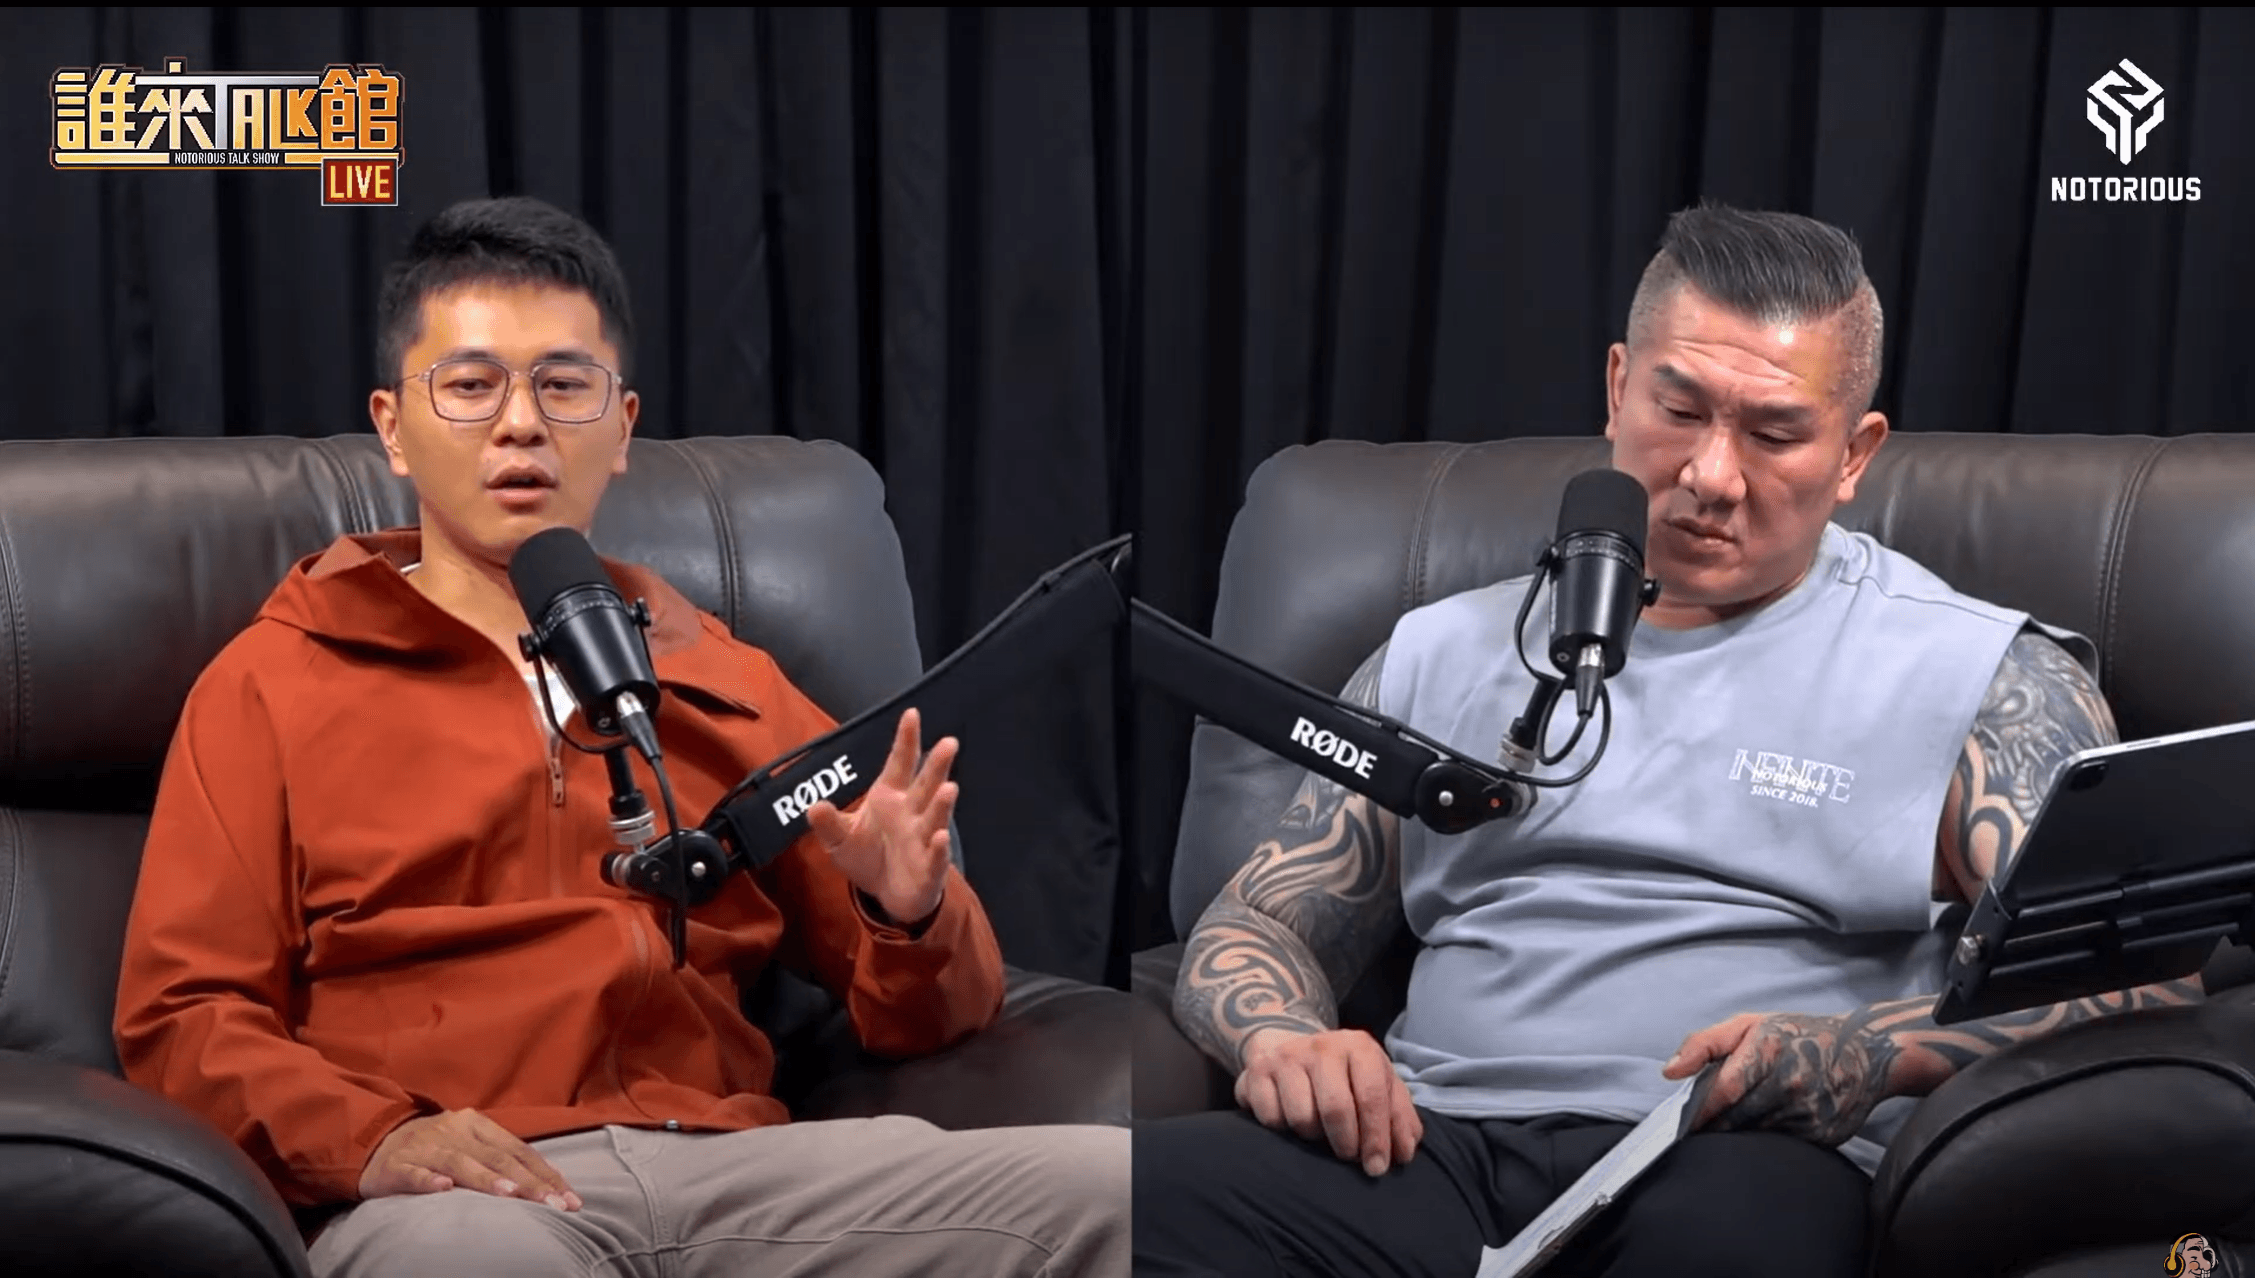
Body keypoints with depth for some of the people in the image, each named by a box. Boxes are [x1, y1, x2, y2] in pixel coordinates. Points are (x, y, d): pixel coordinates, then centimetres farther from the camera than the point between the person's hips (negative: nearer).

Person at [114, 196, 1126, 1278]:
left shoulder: (727, 683, 24)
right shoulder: (271, 685, 15)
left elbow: (921, 1015, 23)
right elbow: (182, 1018, 6)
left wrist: (910, 911, -2)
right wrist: (371, 1138, -14)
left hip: (729, 1160, 3)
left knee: (1114, 1185, -22)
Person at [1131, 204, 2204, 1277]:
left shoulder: (1983, 673, 10)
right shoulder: (1447, 653, 21)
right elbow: (1254, 929, 22)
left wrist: (1875, 1054, -18)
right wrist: (1281, 1037, -4)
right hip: (1426, 1150, 3)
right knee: (1144, 1190, -32)